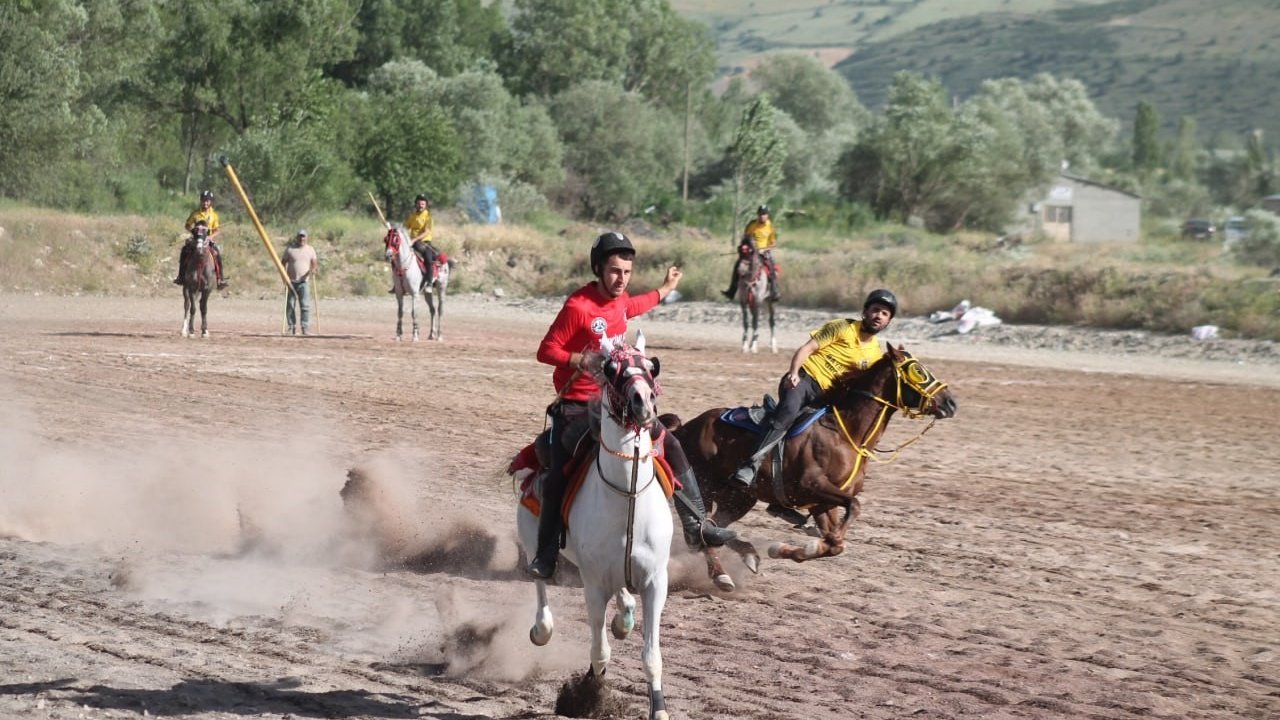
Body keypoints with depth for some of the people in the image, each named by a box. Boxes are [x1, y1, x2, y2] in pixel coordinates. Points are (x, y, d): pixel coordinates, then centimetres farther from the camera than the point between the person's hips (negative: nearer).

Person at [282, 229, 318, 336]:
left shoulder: (310, 250, 9)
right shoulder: (290, 249, 4)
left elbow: (314, 263, 10)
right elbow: (283, 262, 5)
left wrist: (313, 269, -12)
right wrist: (284, 274, -9)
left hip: (304, 281, 0)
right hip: (291, 282, 0)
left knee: (305, 305, -10)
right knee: (289, 306, 2)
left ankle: (305, 328, -10)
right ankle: (292, 327, 10)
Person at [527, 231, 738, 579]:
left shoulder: (619, 301, 6)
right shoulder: (578, 306, -18)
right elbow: (546, 351, -14)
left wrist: (666, 288, 46)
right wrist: (583, 360, -28)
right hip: (575, 407, -7)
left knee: (671, 446, 2)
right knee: (558, 478, -15)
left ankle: (696, 526, 9)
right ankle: (545, 555, -4)